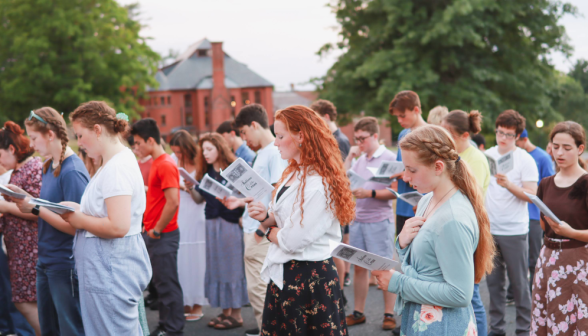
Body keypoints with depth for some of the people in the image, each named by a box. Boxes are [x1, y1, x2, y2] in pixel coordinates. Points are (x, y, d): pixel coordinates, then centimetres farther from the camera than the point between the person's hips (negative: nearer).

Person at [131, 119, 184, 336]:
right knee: (160, 283, 15)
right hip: (153, 234, 9)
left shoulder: (166, 165, -16)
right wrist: (148, 227, 14)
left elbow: (173, 202, -23)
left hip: (163, 235, -9)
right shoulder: (156, 163, 13)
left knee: (168, 284, -2)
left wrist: (157, 230, -15)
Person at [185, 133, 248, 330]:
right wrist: (190, 188, -3)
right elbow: (199, 199, 14)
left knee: (233, 266, -2)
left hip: (231, 223, -6)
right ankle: (225, 312, 18)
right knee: (216, 266, 9)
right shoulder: (205, 172, 11)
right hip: (212, 223, 6)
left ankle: (236, 314, 7)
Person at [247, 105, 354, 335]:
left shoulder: (320, 184, -21)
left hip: (310, 278, -9)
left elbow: (293, 241, -22)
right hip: (283, 274, 9)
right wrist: (266, 217, -6)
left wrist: (269, 231, -3)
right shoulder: (293, 174, 9)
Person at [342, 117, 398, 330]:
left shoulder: (388, 158, -7)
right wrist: (350, 157, 4)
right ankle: (358, 312, 21)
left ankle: (389, 314, 8)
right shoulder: (359, 159, 12)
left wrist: (370, 193, -21)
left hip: (379, 220, -6)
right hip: (357, 219, 6)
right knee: (359, 266, 11)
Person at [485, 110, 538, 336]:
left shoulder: (525, 160, -5)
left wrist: (509, 184, -27)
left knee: (519, 283, 2)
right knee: (493, 282, 9)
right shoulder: (487, 155, 8)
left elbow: (531, 195, -12)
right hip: (489, 230, 4)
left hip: (514, 231, -4)